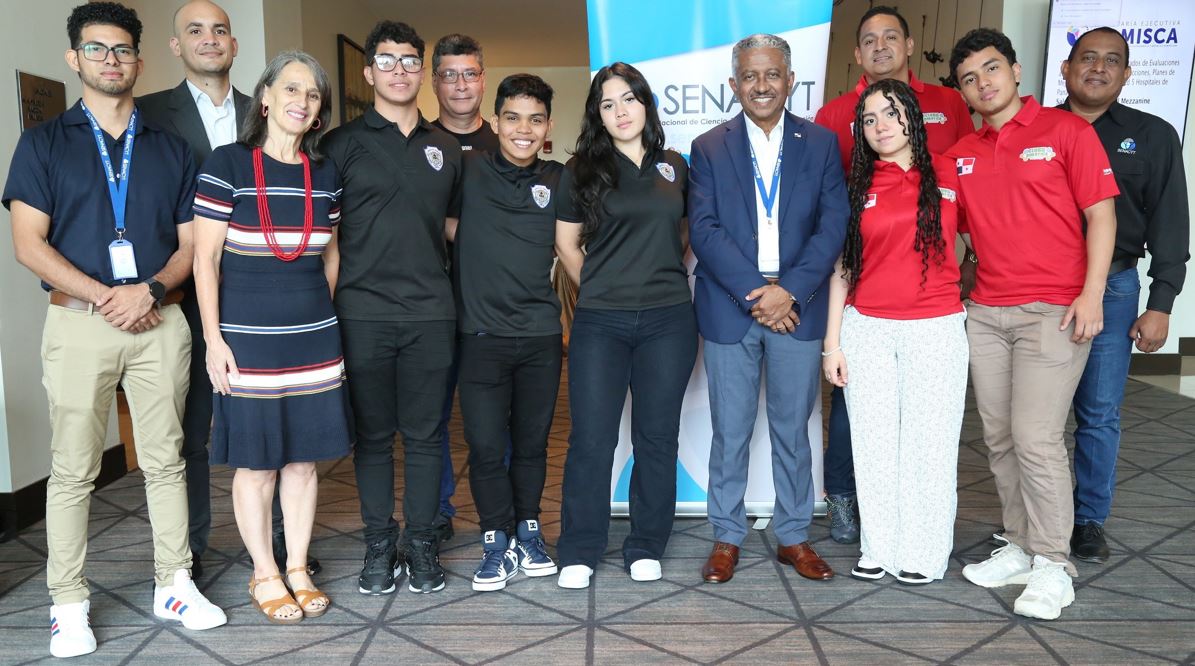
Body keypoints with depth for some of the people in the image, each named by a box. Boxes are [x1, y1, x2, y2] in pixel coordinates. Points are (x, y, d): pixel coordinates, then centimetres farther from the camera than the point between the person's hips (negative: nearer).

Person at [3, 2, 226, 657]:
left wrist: (150, 291, -10)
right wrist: (105, 296, -12)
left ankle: (174, 585, 18)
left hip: (160, 321, 2)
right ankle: (69, 605, 13)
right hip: (78, 324, -1)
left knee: (165, 460, 7)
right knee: (72, 469, 2)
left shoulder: (171, 149, 13)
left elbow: (190, 243, 8)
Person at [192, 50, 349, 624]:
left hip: (315, 340, 4)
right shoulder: (227, 164, -6)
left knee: (303, 459, 10)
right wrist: (214, 339, -10)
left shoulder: (325, 174, 7)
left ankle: (298, 570, 24)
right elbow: (205, 258, -6)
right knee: (256, 463, 5)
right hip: (248, 340, -4)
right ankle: (265, 575, 21)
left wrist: (328, 319, 12)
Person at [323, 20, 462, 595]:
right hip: (363, 313, -2)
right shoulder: (342, 143, 3)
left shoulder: (445, 149, 13)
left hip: (431, 313, 2)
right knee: (372, 434, 7)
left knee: (424, 434, 6)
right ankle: (379, 545, 19)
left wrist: (441, 279, 11)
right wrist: (331, 293, -3)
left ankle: (422, 543, 19)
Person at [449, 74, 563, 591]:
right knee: (486, 447, 2)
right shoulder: (467, 170, -1)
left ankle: (527, 533, 29)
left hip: (541, 335, 2)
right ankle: (497, 543, 19)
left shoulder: (556, 180, 5)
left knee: (532, 443, 12)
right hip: (482, 335, -2)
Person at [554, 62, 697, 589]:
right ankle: (579, 552, 16)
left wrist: (667, 278, 10)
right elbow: (566, 242, 8)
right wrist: (598, 288, 6)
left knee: (657, 437, 8)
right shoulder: (583, 170, 3)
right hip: (600, 323, -2)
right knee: (591, 439, 0)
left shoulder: (674, 167, 10)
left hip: (668, 321, 2)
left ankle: (646, 549, 22)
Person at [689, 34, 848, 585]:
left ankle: (793, 536, 25)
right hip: (730, 310, -1)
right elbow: (704, 229, -6)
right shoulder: (709, 148, 5)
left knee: (793, 430, 11)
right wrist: (755, 292, -15)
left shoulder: (822, 143, 7)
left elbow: (834, 224, -2)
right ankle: (727, 537, 21)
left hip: (797, 308, 1)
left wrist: (790, 291, -14)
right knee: (730, 432, 7)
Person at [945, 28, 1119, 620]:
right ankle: (1018, 548, 21)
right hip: (985, 313, 5)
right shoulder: (961, 155, 13)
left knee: (1035, 438, -9)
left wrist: (1091, 294, -12)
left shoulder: (1066, 130, 0)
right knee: (999, 438, 8)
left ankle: (1052, 565, 6)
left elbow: (1101, 215, -3)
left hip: (1054, 311, -5)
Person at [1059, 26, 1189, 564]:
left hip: (1112, 288, 0)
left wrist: (1160, 305, -2)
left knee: (1100, 413, 3)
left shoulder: (1153, 136, 8)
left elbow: (1169, 226, 5)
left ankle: (1089, 519, 17)